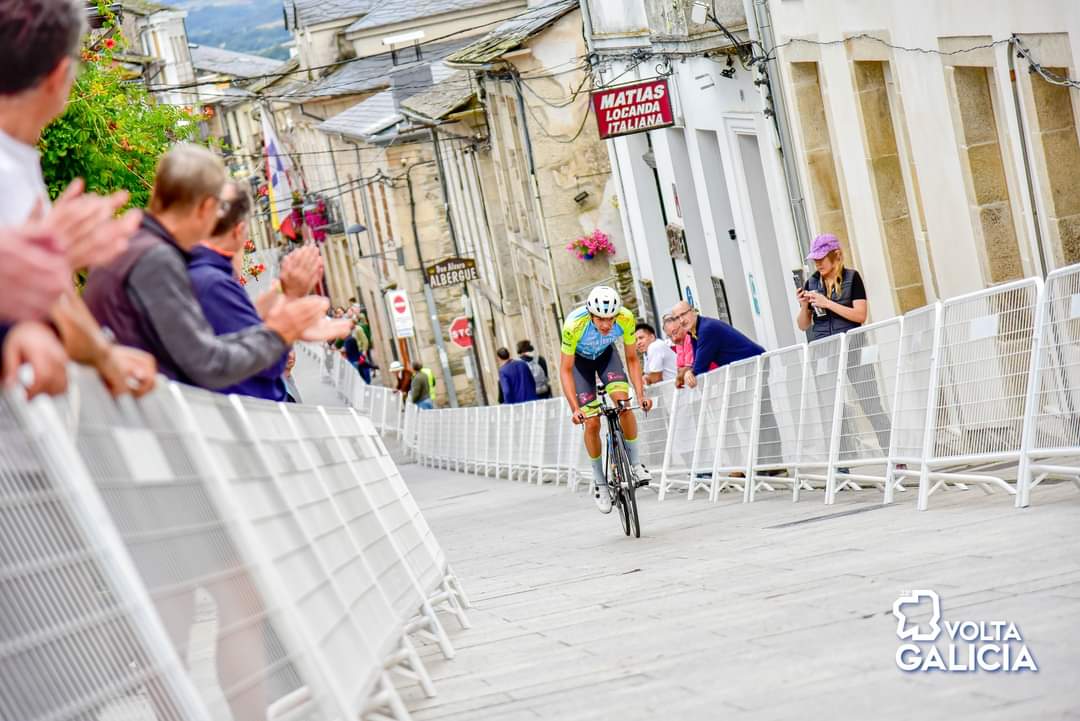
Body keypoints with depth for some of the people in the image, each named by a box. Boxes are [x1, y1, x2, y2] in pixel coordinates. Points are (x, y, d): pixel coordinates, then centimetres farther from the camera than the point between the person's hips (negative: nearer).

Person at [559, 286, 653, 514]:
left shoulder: (626, 319, -32)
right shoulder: (574, 325, -39)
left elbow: (632, 359, -16)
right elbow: (566, 370, -29)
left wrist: (641, 395, -26)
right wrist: (575, 409, -37)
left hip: (606, 354, 2)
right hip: (579, 359, -2)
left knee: (623, 402, -23)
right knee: (591, 422, -11)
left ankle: (635, 463, -7)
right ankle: (599, 482, 6)